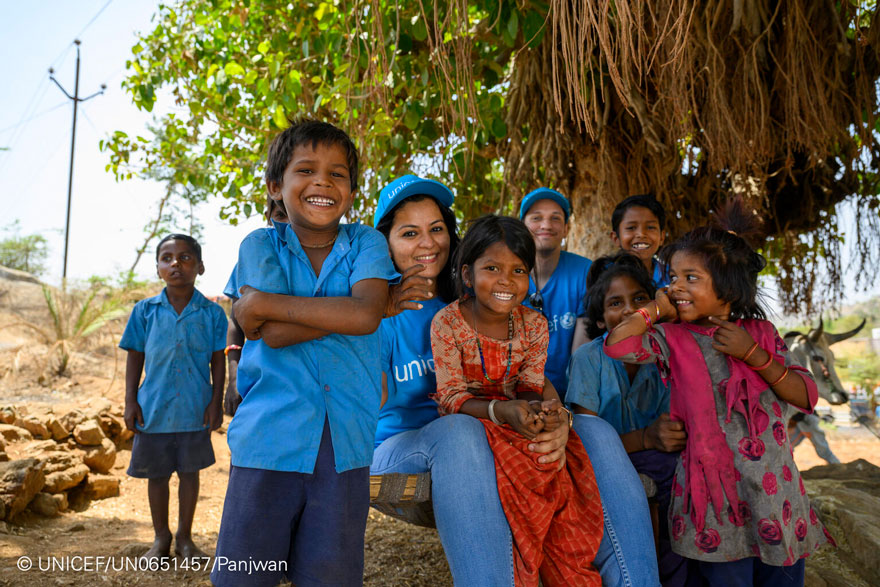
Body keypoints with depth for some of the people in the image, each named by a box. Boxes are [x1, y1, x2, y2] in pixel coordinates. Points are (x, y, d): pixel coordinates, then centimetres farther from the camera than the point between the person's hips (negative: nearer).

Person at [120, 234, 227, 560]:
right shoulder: (145, 311, -1)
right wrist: (130, 401, -1)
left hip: (195, 409, -1)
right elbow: (135, 358, 4)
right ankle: (161, 538, 32)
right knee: (156, 474, 13)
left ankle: (185, 538, 29)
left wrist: (216, 402, -4)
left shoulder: (212, 313, -3)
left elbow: (217, 361, 0)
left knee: (189, 472, 11)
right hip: (153, 409, 1)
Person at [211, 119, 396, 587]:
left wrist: (264, 304, -12)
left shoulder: (367, 244, 5)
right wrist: (342, 311, -11)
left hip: (345, 442, 1)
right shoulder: (260, 245, 4)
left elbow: (367, 315, -15)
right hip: (269, 437, 0)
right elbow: (271, 335, -10)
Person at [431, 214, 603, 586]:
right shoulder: (447, 322, -13)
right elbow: (450, 396, -15)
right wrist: (501, 410, -33)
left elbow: (529, 388, -1)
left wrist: (543, 410, -26)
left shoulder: (534, 324, -1)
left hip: (519, 421, 4)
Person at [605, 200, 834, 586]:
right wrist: (657, 309, -9)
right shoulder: (672, 339, -5)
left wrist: (754, 355, -13)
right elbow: (616, 344, -24)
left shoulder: (761, 333, 4)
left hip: (776, 491, 3)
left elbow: (807, 398, 0)